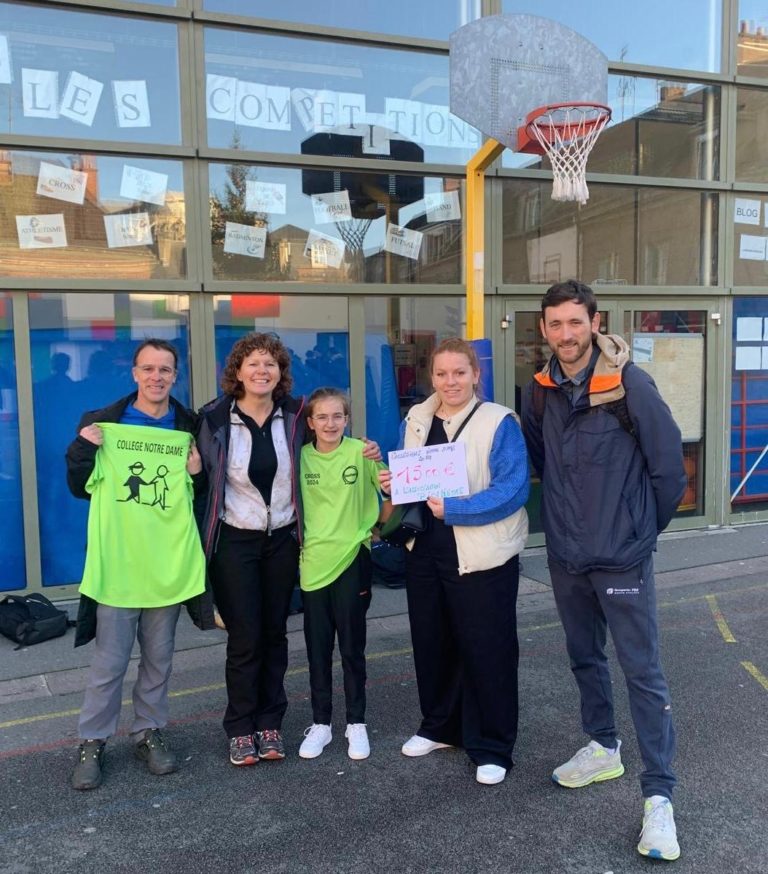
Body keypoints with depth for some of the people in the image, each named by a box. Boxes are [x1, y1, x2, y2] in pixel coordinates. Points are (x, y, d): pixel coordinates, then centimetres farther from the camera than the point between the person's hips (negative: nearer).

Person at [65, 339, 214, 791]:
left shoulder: (190, 428, 2)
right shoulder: (103, 423, -2)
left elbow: (205, 493, 12)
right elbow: (80, 488, 2)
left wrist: (199, 473, -9)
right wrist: (82, 449, -14)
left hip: (170, 562, 2)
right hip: (116, 563, -2)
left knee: (159, 658, 14)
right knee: (110, 661, 6)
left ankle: (150, 732, 31)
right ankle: (93, 742, 24)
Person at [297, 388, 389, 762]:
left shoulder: (359, 451, -8)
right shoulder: (301, 456, -1)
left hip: (351, 560, -2)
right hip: (313, 562, 2)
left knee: (352, 646, 9)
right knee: (317, 647, 11)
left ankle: (356, 723, 24)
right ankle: (320, 722, 26)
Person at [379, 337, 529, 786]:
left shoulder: (499, 422, -11)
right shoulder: (416, 420, 7)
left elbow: (513, 489, -19)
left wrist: (453, 510, -25)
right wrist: (393, 484, -5)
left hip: (482, 558, -6)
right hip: (425, 551, 6)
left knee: (487, 650, 3)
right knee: (431, 643, 16)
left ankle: (492, 747, 20)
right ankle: (440, 727, 37)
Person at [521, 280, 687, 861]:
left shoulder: (629, 383, -15)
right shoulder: (541, 389, 0)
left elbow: (669, 467, -9)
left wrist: (642, 529, 1)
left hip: (622, 558, -5)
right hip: (565, 556, 6)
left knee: (643, 673, 0)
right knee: (585, 658, 19)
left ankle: (659, 796, 10)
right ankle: (603, 749, 40)